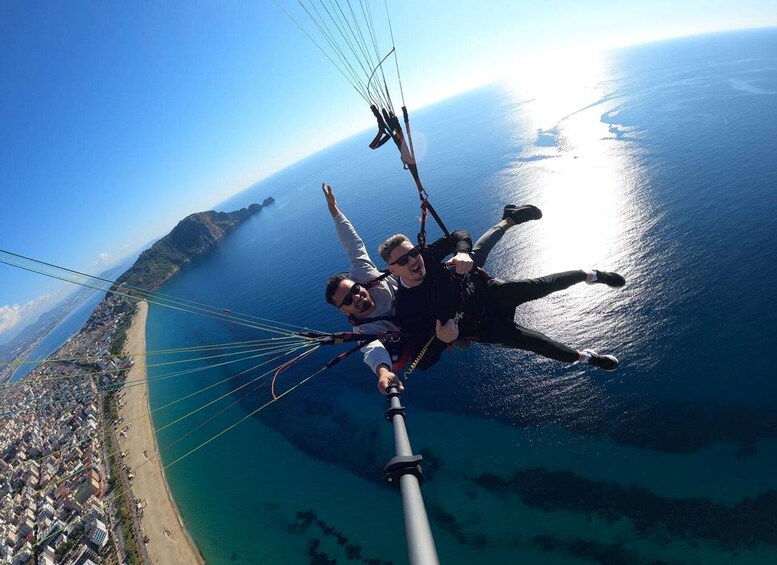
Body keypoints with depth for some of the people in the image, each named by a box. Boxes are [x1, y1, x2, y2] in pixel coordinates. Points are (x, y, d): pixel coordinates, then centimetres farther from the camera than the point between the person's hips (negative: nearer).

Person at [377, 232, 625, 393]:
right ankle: (584, 357, 25)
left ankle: (590, 275, 29)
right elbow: (421, 361, -25)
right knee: (534, 342, -6)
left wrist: (462, 252, -27)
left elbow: (458, 235, -5)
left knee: (543, 285, -4)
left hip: (488, 291, 3)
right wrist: (442, 339, -43)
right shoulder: (406, 307, -28)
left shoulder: (426, 256, -19)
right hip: (483, 325, -2)